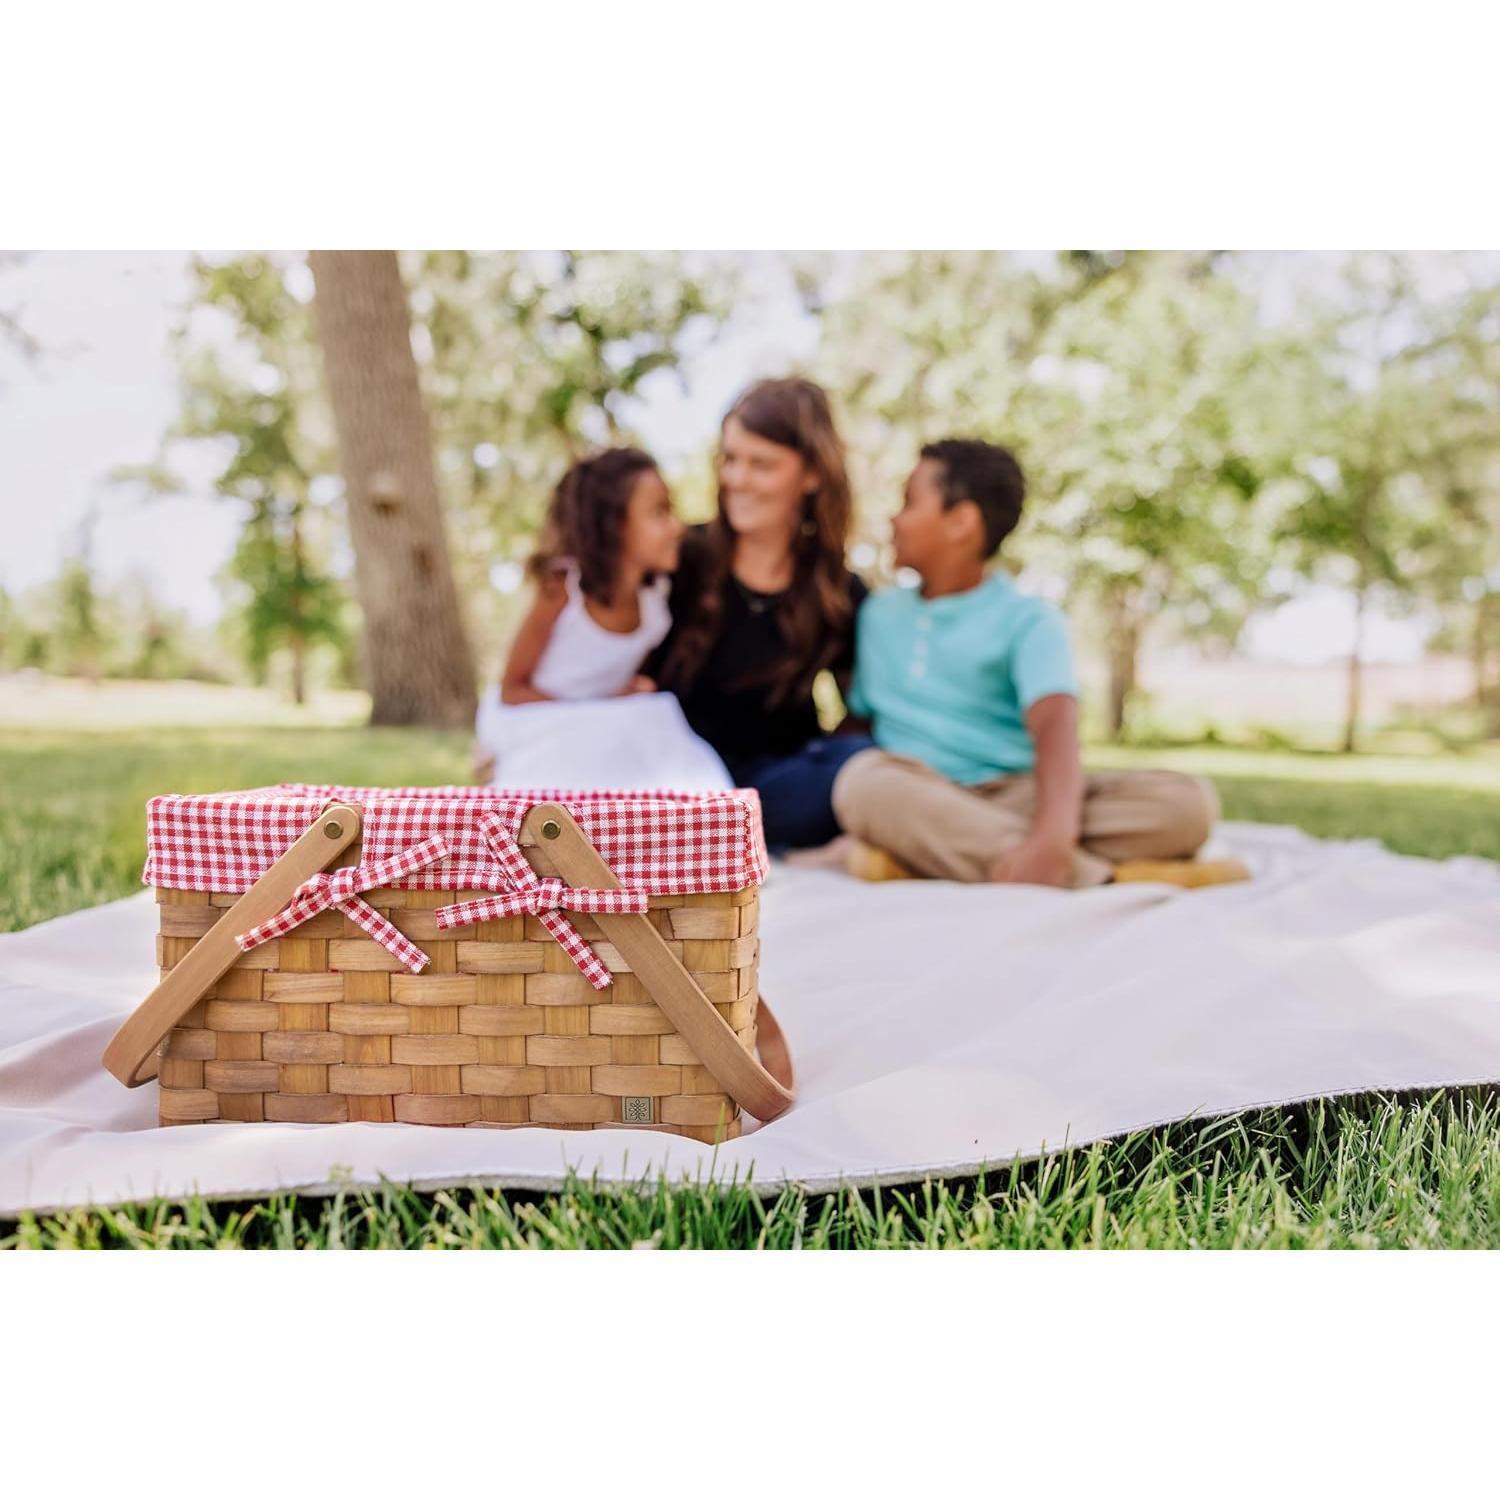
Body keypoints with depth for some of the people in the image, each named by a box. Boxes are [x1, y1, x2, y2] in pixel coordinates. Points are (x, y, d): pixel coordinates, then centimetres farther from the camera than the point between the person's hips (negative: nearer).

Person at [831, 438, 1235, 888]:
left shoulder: (1028, 620, 1)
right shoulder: (879, 613, 18)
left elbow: (1056, 726, -17)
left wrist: (1053, 834, -36)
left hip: (1014, 797, -1)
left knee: (1188, 802, -25)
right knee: (865, 781, -35)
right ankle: (1099, 878, -39)